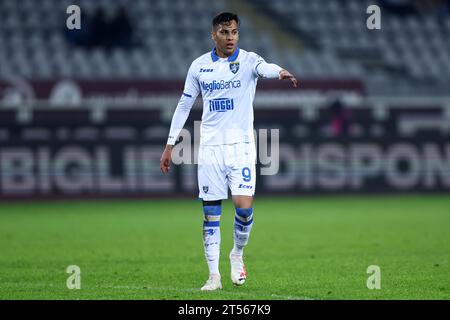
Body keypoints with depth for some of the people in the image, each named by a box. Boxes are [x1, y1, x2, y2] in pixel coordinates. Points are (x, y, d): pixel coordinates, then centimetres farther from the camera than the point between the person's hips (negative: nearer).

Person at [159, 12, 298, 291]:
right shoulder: (199, 66, 6)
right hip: (210, 146, 2)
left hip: (241, 144, -2)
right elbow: (184, 105, 14)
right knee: (211, 212, 1)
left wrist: (280, 72, -51)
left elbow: (264, 67, -26)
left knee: (244, 205, -14)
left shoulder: (248, 60, -2)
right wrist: (170, 145, 12)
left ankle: (238, 254, 14)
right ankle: (214, 275, 7)